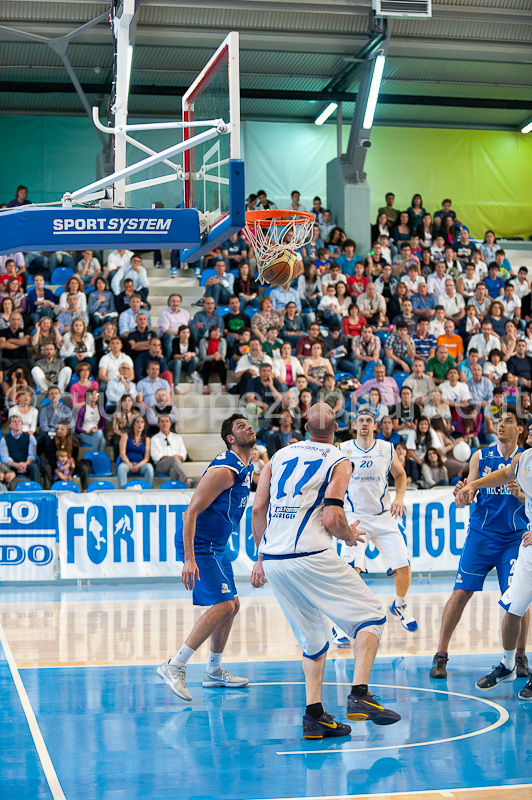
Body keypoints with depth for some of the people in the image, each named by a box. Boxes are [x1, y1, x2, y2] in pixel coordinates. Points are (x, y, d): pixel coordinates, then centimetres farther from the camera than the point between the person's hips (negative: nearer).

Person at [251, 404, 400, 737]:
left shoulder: (280, 456, 17)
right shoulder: (339, 462, 1)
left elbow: (258, 510, 13)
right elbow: (331, 519, -10)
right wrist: (350, 536, 11)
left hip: (273, 558, 6)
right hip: (310, 556, -6)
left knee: (314, 638, 18)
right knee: (371, 615, 5)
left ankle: (314, 715, 9)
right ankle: (360, 695, -10)